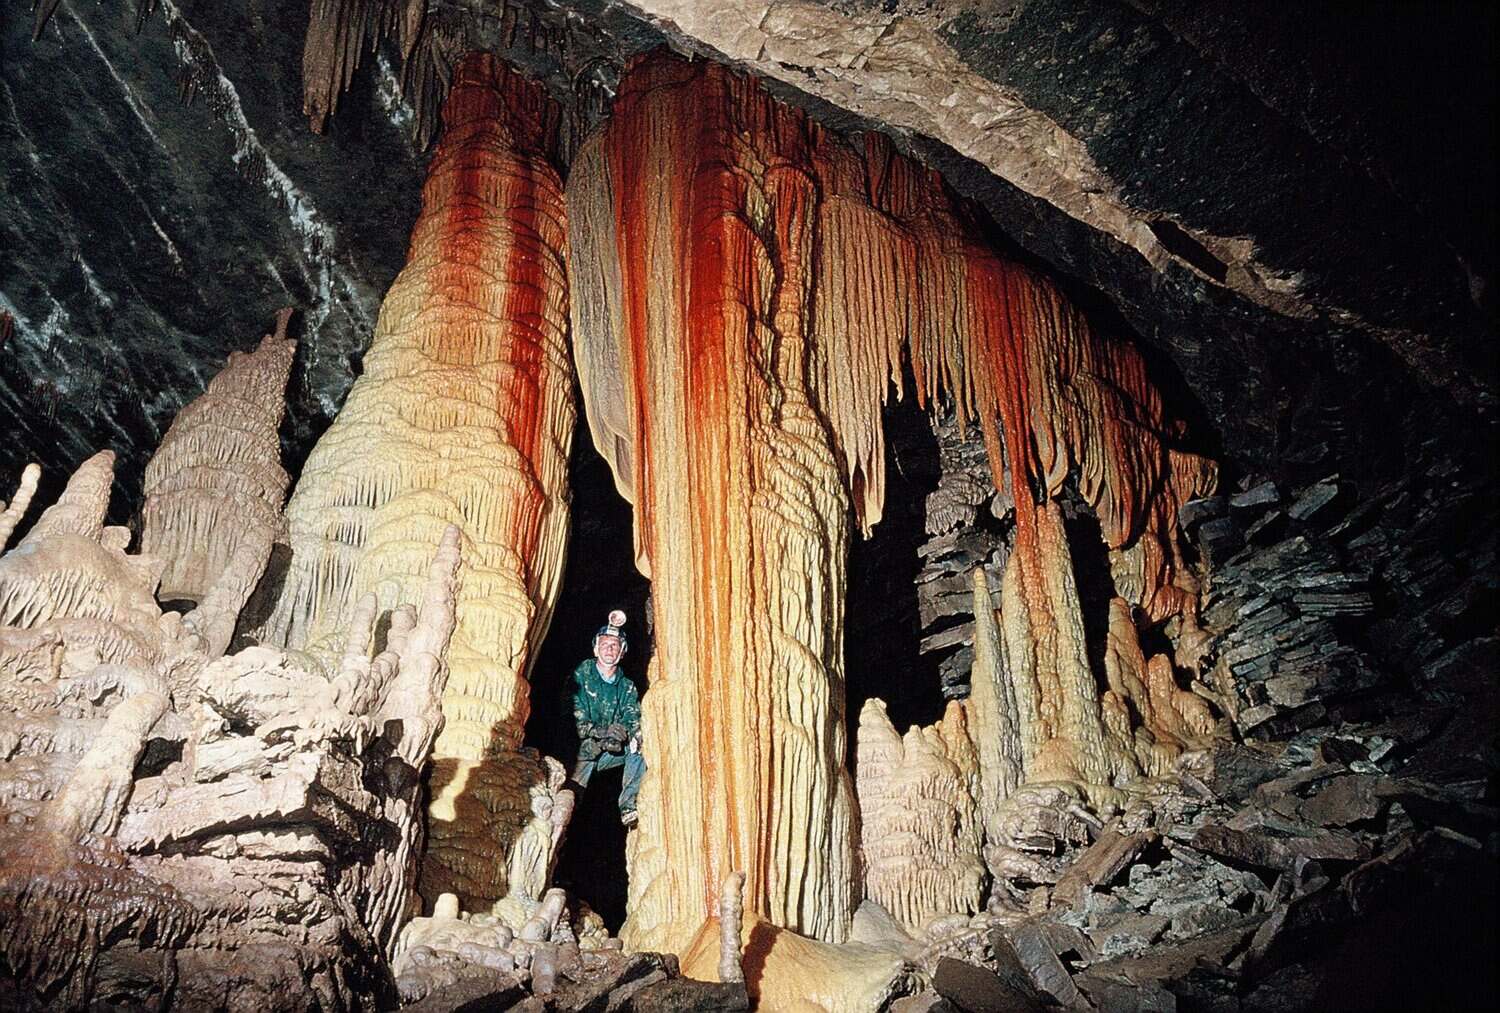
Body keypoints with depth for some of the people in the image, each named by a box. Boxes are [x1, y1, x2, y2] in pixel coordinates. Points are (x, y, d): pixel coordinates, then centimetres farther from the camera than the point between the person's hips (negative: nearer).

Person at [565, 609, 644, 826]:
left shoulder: (626, 686, 11)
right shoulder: (581, 676, 0)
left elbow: (633, 721, -2)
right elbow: (572, 721, -11)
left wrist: (623, 735, -27)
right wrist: (601, 732, -27)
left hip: (612, 752, 3)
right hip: (580, 751, -3)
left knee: (639, 747, -22)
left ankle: (629, 806, -23)